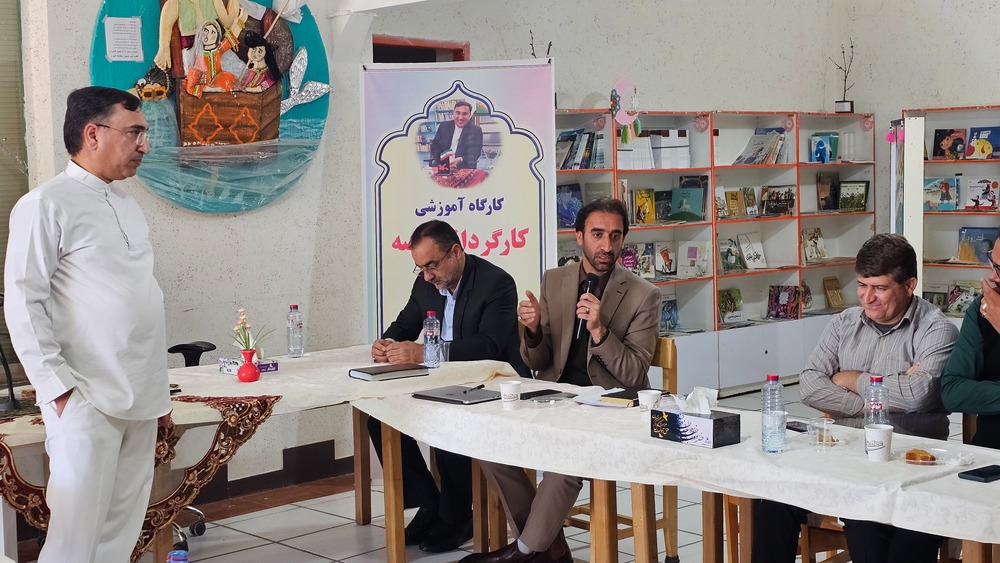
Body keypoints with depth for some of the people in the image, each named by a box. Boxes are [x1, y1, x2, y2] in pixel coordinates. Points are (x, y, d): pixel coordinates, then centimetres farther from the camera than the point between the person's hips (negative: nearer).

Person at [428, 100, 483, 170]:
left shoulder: (476, 130, 3)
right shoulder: (444, 126, 12)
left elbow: (475, 154, -7)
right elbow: (435, 146, 11)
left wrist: (460, 160, -29)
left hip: (464, 169, -3)